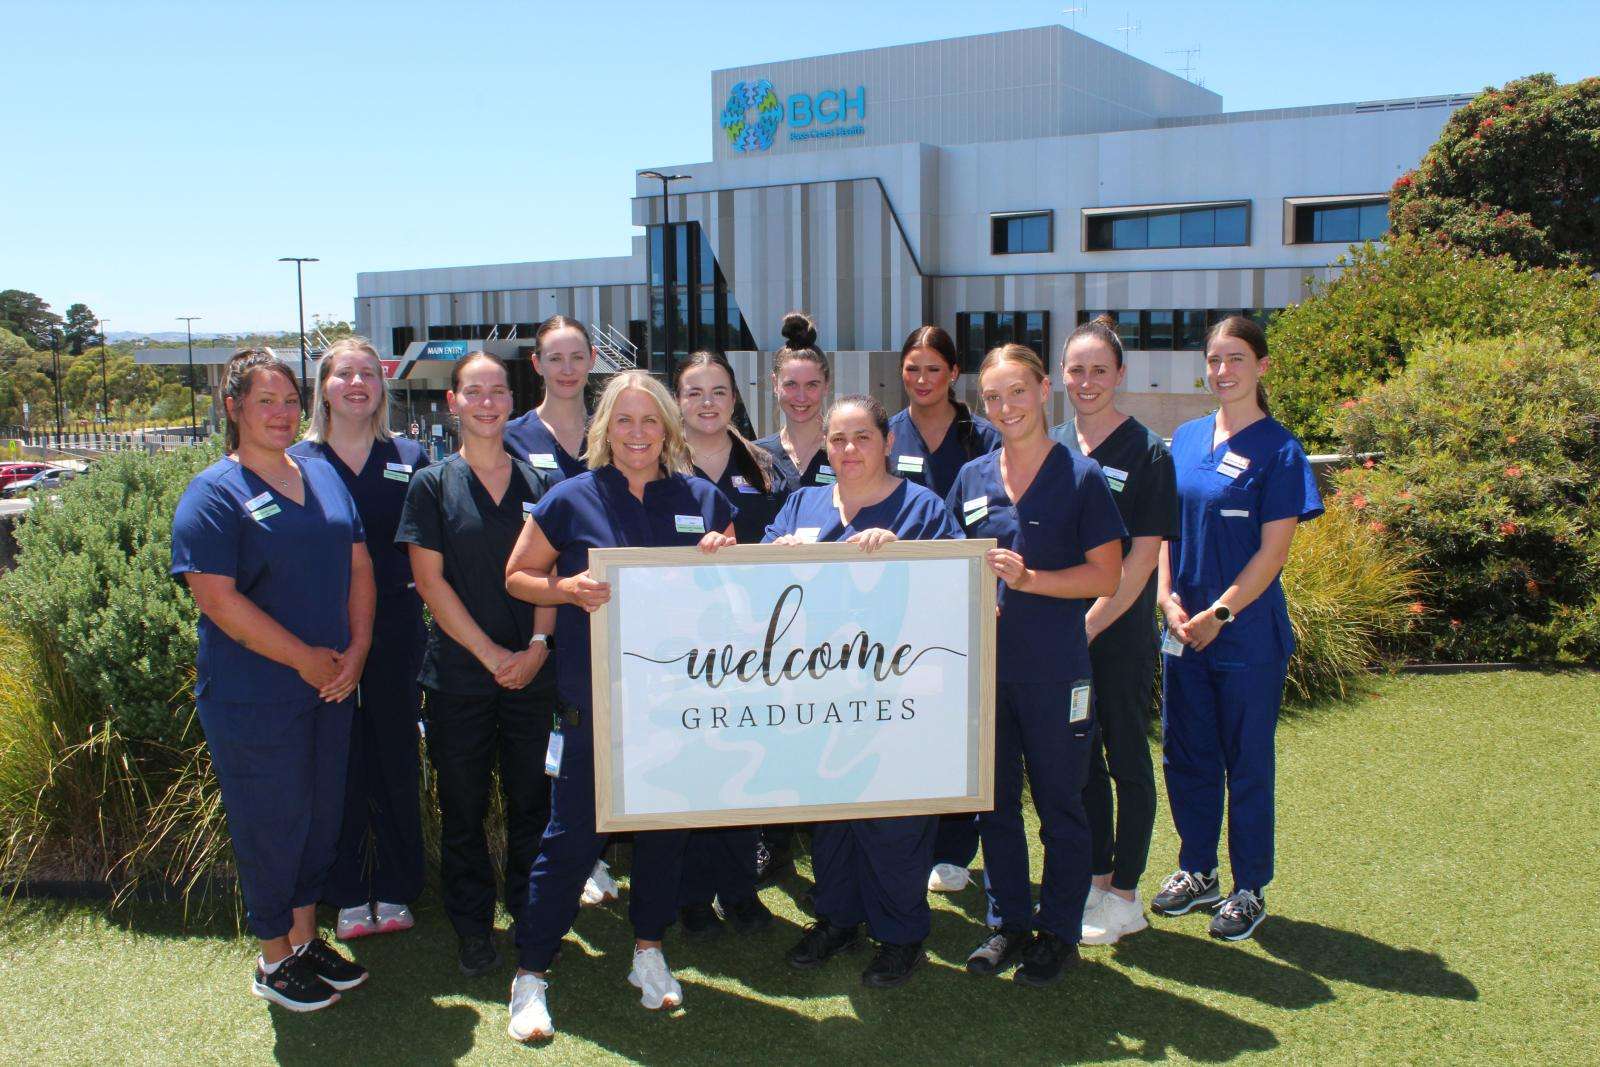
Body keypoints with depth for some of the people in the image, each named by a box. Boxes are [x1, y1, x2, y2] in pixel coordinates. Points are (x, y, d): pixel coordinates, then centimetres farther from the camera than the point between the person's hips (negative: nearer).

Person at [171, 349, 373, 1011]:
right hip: (252, 696, -6)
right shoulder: (213, 494, -10)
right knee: (271, 823, 4)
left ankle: (306, 937, 32)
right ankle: (274, 961, 22)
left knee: (321, 813, 15)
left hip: (329, 683, 6)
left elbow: (358, 565, 11)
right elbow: (217, 597, -18)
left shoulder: (324, 476, 10)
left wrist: (356, 647, -3)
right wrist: (303, 658, -16)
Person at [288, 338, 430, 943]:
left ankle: (395, 892, 22)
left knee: (396, 758, 9)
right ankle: (348, 897, 21)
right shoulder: (297, 462, 3)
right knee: (338, 764, 7)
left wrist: (409, 584, -8)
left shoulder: (409, 459, 5)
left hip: (395, 628, 1)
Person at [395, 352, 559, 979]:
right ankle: (472, 926, 22)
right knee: (463, 808, 6)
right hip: (459, 674, -2)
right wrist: (491, 654, -11)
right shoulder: (432, 484, 0)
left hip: (530, 671, 2)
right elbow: (431, 581, -5)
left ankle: (529, 913, 26)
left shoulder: (534, 483, 8)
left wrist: (537, 645, -9)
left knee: (530, 800, 10)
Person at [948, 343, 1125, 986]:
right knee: (994, 802, 13)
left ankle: (1059, 933, 23)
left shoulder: (1081, 477, -6)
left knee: (1059, 805, 8)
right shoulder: (972, 478, 8)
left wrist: (1029, 578, -19)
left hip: (1056, 671, -4)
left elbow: (1106, 575, -8)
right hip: (984, 664, 5)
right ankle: (1010, 922, 29)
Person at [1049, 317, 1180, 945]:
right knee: (1081, 758, 14)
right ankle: (1096, 877, 28)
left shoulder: (1147, 452, -8)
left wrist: (1089, 625, -15)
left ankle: (1125, 895, 18)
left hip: (1120, 634, -5)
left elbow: (1143, 558, -12)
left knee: (1126, 760, 6)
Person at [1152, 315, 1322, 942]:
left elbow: (1272, 552, -12)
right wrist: (1169, 597, -4)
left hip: (1248, 636, -5)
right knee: (1185, 755, 14)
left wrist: (1218, 614, -15)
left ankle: (1250, 890, 21)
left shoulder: (1278, 450, -8)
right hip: (1183, 630, 5)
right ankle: (1196, 871, 31)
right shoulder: (1186, 439, 7)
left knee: (1247, 763, 6)